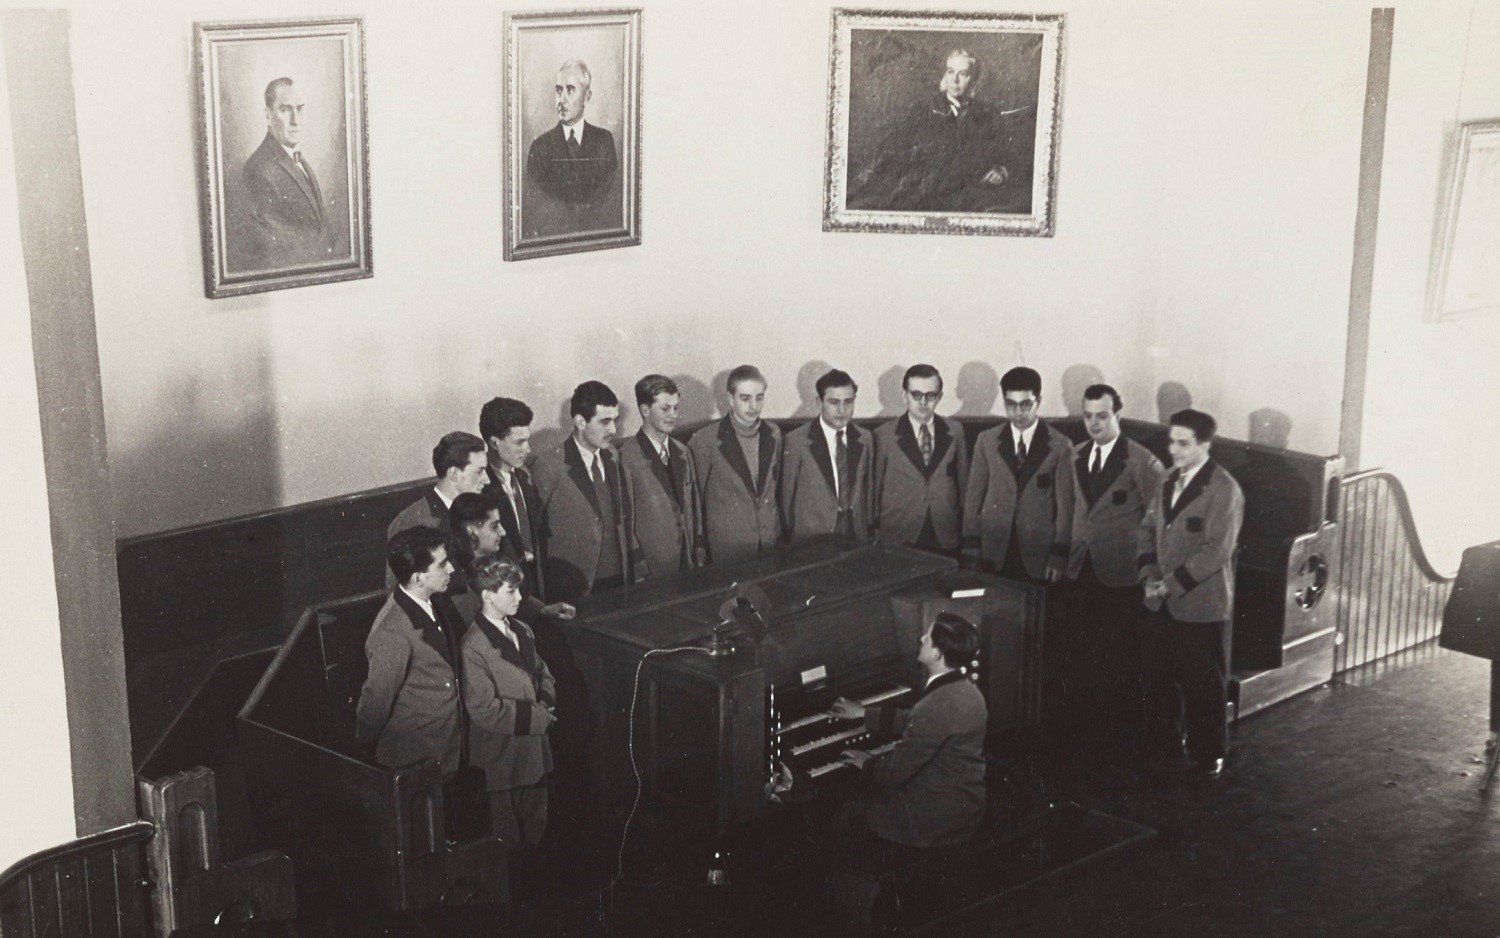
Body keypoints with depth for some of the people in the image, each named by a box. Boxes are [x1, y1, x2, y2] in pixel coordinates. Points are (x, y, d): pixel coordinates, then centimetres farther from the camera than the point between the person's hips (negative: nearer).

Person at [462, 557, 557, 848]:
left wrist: (546, 702, -2)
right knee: (508, 838, 6)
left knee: (536, 829, 19)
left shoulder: (522, 631, 5)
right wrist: (537, 717, -17)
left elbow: (541, 671, 19)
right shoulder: (475, 646, -19)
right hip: (503, 757, -7)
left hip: (535, 751, 7)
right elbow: (484, 709, -22)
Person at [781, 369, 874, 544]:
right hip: (809, 542, -4)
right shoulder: (795, 442, -7)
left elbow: (867, 490, 13)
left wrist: (868, 534, 11)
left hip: (856, 537, 4)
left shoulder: (865, 441, 7)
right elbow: (786, 496, -3)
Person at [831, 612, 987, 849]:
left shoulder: (935, 707, -30)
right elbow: (912, 721, 16)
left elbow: (894, 771, -22)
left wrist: (867, 763, -1)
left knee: (847, 813, 8)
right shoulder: (966, 690, 0)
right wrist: (864, 713, 22)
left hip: (938, 821, -9)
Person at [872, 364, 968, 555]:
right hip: (898, 539, -2)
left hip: (945, 540, 2)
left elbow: (963, 482, 12)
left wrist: (964, 529, 10)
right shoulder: (883, 435, -1)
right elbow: (874, 488, 3)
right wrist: (874, 538, 4)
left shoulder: (955, 432, 7)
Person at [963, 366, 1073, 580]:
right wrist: (972, 549, 1)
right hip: (994, 554, 2)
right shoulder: (986, 441, 6)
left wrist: (1059, 556, -4)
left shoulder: (1060, 446, 0)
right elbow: (974, 496, 7)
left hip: (1038, 557, -1)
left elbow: (1065, 505, 0)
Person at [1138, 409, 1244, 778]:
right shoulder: (1168, 482, 8)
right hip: (1162, 604, 7)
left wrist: (1172, 583, -18)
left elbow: (1217, 550, -20)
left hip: (1201, 606, -7)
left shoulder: (1224, 489, -16)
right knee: (1159, 679, 15)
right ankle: (1165, 747, 31)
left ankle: (1208, 755, 19)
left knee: (1204, 686, 5)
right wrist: (1150, 576, -1)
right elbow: (1149, 529, 14)